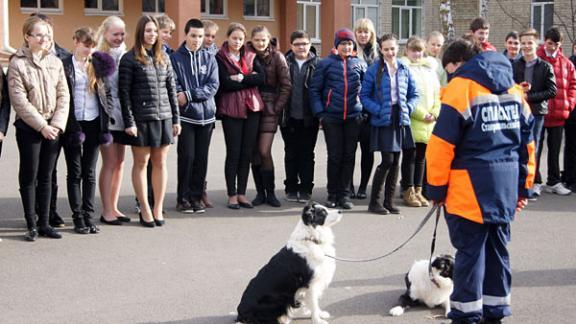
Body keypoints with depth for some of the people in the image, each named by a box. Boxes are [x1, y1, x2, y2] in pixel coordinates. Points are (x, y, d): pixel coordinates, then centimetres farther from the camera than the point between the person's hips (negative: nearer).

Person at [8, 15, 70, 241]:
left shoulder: (55, 62, 8)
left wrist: (57, 124, -7)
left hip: (53, 127, 4)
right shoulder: (17, 63, -6)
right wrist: (41, 126, -14)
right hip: (29, 128, -4)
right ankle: (31, 225, 8)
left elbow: (63, 95, 5)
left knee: (46, 177, 9)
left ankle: (44, 223, 15)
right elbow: (19, 101, -11)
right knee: (29, 176, 1)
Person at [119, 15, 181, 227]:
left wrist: (176, 119, 9)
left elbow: (171, 89, 13)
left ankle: (158, 208, 14)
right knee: (141, 163, 3)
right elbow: (124, 92, -5)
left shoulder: (164, 58, 12)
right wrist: (129, 122, -11)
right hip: (141, 118, -4)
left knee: (160, 163, 7)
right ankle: (145, 210, 10)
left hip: (164, 117, 4)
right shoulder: (130, 59, -2)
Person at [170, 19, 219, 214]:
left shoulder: (210, 58, 7)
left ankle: (196, 196, 15)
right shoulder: (175, 58, 1)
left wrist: (188, 94, -12)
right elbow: (174, 86, -5)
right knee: (187, 156, -5)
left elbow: (213, 86, -3)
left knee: (201, 158, 5)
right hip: (186, 115, -3)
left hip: (206, 114, 3)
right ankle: (183, 198, 6)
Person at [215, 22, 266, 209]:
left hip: (251, 108, 4)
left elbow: (262, 78, -2)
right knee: (233, 153, -2)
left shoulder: (250, 57, 13)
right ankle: (232, 195, 7)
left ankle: (242, 193, 13)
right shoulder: (220, 58, -1)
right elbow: (226, 84, -14)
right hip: (231, 110, -4)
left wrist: (240, 78, -12)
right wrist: (250, 78, -6)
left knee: (247, 152, 6)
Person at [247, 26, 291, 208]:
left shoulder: (277, 57, -2)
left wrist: (277, 108, -5)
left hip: (270, 109, -2)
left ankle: (270, 192, 3)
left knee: (264, 151, -9)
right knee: (255, 152, 4)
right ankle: (260, 192, 14)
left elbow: (286, 86, -1)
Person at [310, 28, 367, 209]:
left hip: (353, 117, 2)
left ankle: (344, 194, 13)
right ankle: (332, 194, 11)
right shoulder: (326, 63, 1)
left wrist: (365, 111, 3)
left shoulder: (360, 64, 8)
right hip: (331, 118, -2)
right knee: (334, 156, 0)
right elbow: (314, 89, 3)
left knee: (349, 156, 4)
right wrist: (319, 113, -5)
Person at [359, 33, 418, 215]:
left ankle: (389, 201, 16)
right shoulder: (374, 70, -3)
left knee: (396, 161, 7)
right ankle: (374, 201, 1)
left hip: (401, 120, 4)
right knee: (387, 160, -10)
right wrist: (379, 110, -14)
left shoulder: (404, 70, 8)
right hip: (382, 121, -4)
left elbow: (414, 94, 14)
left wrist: (408, 108, -4)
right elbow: (364, 96, -2)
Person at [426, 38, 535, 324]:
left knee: (470, 249, 0)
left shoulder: (461, 87, -8)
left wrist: (436, 187, -6)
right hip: (507, 182, 7)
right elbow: (527, 141, 15)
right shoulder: (512, 87, 13)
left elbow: (442, 144, -13)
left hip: (471, 185, -7)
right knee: (497, 247, 14)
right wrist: (524, 185, 20)